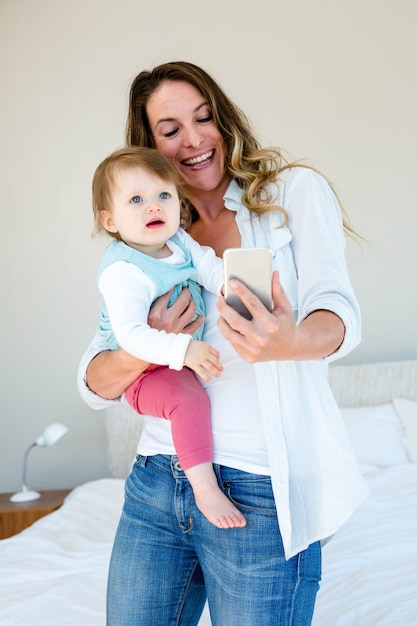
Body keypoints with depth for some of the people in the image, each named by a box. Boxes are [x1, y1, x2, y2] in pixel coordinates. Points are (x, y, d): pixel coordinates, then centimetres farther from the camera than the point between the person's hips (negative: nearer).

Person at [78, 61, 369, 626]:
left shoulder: (294, 191, 3)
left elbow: (337, 310, -14)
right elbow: (93, 384, 7)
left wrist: (291, 342, -37)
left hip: (262, 494, -4)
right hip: (155, 486, 4)